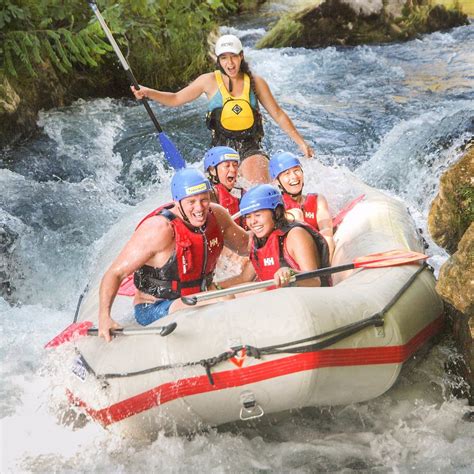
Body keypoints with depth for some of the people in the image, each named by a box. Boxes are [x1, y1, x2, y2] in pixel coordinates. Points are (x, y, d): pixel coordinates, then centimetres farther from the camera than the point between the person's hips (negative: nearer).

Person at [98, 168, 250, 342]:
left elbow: (246, 246, 14)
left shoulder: (217, 215, -5)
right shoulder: (159, 229, -25)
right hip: (152, 311, -7)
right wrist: (104, 316, -33)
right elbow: (115, 273, -22)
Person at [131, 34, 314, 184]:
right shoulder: (210, 81, 2)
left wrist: (301, 143, 7)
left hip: (251, 147, 0)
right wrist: (147, 93, -9)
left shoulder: (255, 82, 4)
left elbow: (278, 115, 10)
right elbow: (175, 99, 8)